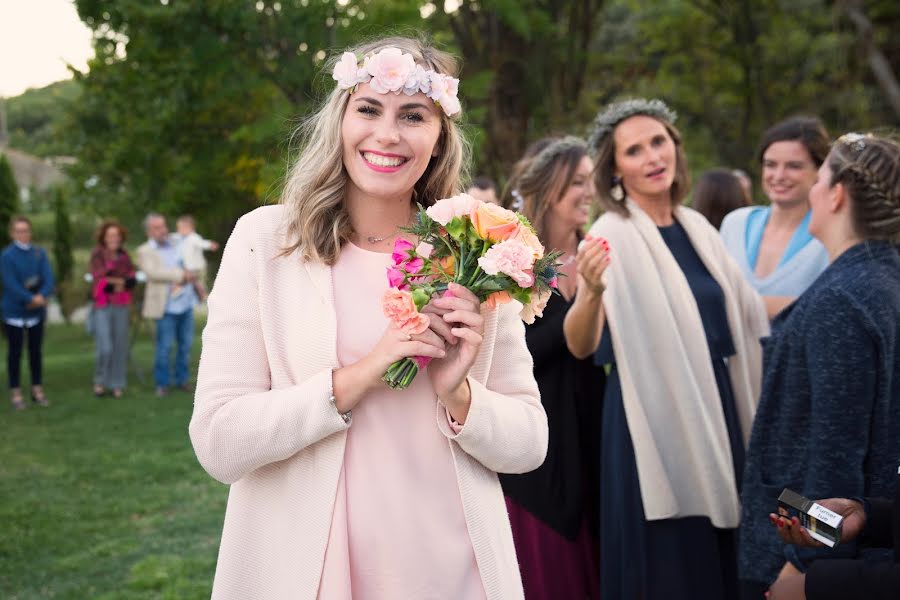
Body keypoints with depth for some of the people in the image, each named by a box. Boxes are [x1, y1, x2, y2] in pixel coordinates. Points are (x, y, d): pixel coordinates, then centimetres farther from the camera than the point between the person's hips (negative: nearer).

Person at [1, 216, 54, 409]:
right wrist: (31, 298, -23)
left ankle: (37, 390, 22)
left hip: (37, 312, 4)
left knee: (36, 351, 11)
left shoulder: (39, 253, 2)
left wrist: (41, 296, -24)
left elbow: (48, 278, -6)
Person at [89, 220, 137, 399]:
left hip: (122, 305, 4)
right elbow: (100, 279, -11)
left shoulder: (124, 256, 10)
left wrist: (115, 281, -12)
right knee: (105, 347, -10)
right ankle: (100, 381, 11)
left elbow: (132, 280, 4)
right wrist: (123, 281, -5)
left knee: (120, 346, 4)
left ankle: (117, 384, 14)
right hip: (103, 305, -4)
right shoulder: (97, 254, -2)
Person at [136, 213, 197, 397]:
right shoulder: (145, 251, -2)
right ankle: (162, 384, 8)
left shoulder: (173, 245, 15)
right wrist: (181, 275, -21)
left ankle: (182, 379, 19)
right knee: (164, 347, -4)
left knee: (185, 344, 7)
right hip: (166, 306, -5)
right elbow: (153, 272, -19)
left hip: (186, 302, 5)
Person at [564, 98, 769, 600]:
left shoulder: (697, 228, 6)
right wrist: (591, 291, -41)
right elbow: (581, 347, -24)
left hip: (716, 410, 6)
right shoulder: (612, 235, -13)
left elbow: (742, 317, 17)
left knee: (718, 559, 15)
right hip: (654, 419, -6)